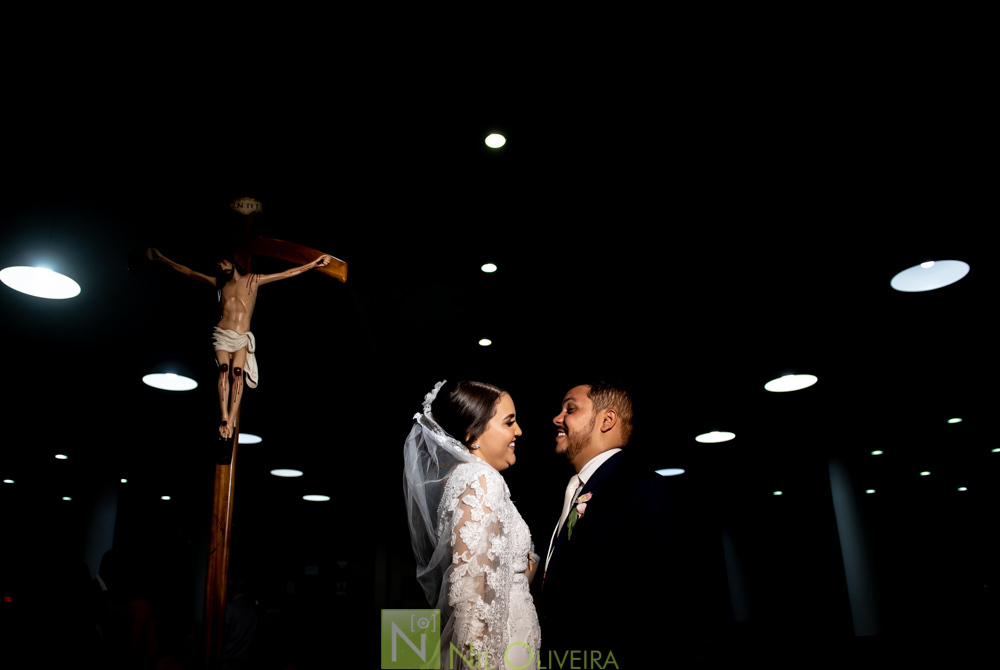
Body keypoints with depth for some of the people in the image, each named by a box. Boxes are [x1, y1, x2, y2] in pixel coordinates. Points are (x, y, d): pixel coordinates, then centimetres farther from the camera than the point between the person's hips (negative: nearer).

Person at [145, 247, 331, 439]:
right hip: (222, 335, 2)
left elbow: (286, 274, 11)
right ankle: (224, 418, -29)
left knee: (237, 372, -22)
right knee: (224, 369, -20)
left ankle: (231, 420, -30)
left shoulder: (252, 280, 13)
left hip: (242, 338, -2)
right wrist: (161, 259, 26)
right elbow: (188, 272, 25)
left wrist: (313, 264, 6)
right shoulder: (220, 283, 20)